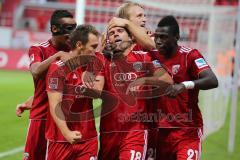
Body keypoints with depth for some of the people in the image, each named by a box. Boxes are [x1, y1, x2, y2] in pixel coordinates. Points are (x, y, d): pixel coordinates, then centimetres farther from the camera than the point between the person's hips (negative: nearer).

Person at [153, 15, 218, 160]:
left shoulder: (189, 55, -9)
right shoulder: (153, 57, 8)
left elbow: (213, 81, -22)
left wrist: (184, 86, -38)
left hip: (188, 131, -5)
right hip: (161, 130, 5)